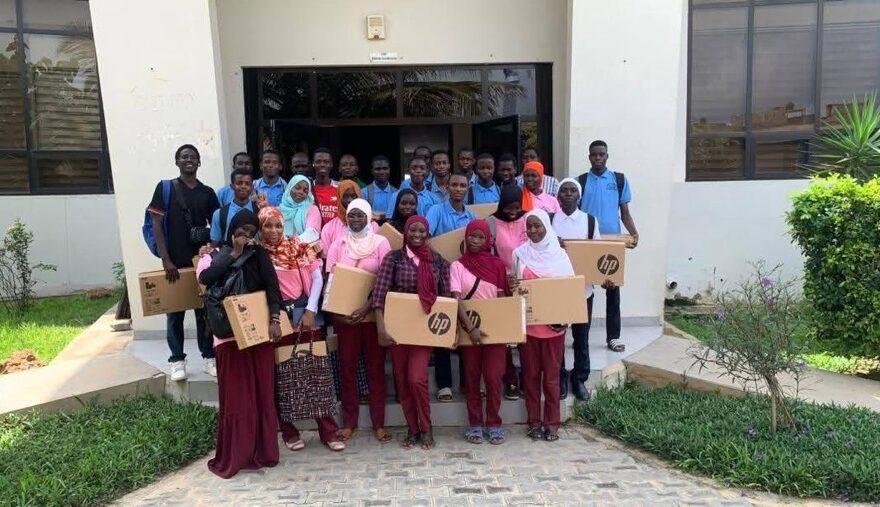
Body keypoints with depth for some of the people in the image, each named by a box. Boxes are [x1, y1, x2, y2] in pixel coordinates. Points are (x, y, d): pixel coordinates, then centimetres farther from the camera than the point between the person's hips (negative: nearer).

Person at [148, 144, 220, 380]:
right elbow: (157, 225, -5)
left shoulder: (207, 193, 8)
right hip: (175, 262, -2)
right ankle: (177, 360, 15)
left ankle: (209, 357, 16)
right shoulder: (165, 188, 0)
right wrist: (166, 260, -12)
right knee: (175, 312, 5)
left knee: (205, 310, 7)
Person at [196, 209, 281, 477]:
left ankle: (262, 451, 14)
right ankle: (232, 457, 12)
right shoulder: (215, 256, 8)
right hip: (230, 335, -1)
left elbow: (272, 286, -2)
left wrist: (274, 319, -15)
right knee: (235, 397, 1)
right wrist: (234, 253, -11)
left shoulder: (259, 255, 8)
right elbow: (205, 277, -14)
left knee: (262, 394, 3)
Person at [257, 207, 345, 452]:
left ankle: (328, 431, 11)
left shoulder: (298, 247, 3)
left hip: (304, 314, 1)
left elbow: (317, 278, 2)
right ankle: (289, 431, 19)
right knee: (282, 375, 5)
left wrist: (311, 310, -4)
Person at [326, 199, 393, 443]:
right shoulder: (338, 244, 4)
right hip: (344, 315, 2)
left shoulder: (381, 243, -2)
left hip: (373, 313, -1)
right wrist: (334, 311, -11)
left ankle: (378, 423, 13)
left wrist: (366, 307, -18)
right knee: (347, 367, 7)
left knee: (375, 367, 4)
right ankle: (349, 422, 18)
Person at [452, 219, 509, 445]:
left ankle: (494, 423, 12)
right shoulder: (457, 265, -2)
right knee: (471, 378, 7)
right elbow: (456, 299, -10)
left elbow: (502, 297, 5)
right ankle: (474, 424, 18)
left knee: (493, 377, -2)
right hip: (469, 328, 0)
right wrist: (470, 327, -20)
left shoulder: (497, 264, 3)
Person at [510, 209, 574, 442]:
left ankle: (552, 423, 16)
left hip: (553, 324, -1)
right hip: (527, 324, 1)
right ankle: (534, 422, 18)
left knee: (551, 375, 5)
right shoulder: (519, 253, 2)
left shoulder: (559, 254, -1)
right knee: (530, 374, 8)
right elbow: (514, 287, 9)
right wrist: (511, 286, -15)